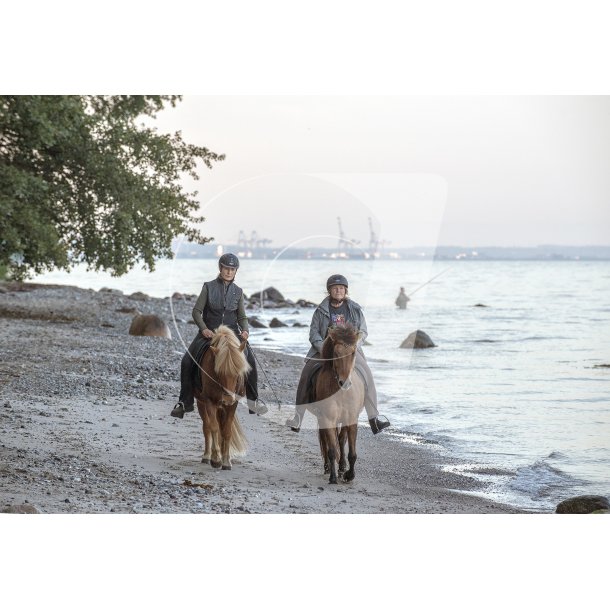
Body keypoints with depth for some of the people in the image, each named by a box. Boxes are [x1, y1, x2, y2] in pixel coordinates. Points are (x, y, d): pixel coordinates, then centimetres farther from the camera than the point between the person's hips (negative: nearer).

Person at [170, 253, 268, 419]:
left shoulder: (238, 291, 7)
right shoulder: (209, 287, 1)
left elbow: (242, 317, 10)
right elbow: (196, 311, 0)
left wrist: (244, 330, -10)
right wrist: (204, 328, -16)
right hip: (208, 332, -1)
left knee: (249, 359, -20)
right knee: (187, 361, -16)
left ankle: (253, 399, -6)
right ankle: (186, 402, -4)